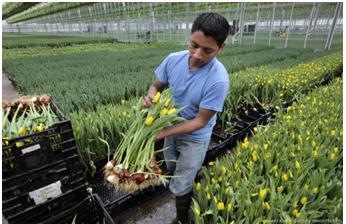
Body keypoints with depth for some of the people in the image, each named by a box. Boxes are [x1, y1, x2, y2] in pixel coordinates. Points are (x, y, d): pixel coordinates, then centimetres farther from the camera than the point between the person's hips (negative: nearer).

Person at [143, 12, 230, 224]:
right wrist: (150, 96, -28)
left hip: (195, 138, -5)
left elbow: (200, 121, -25)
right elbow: (156, 85, -4)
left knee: (180, 187, 10)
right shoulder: (173, 60, -18)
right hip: (172, 128, 5)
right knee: (173, 170, 28)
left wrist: (163, 132, -31)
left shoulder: (218, 80, -32)